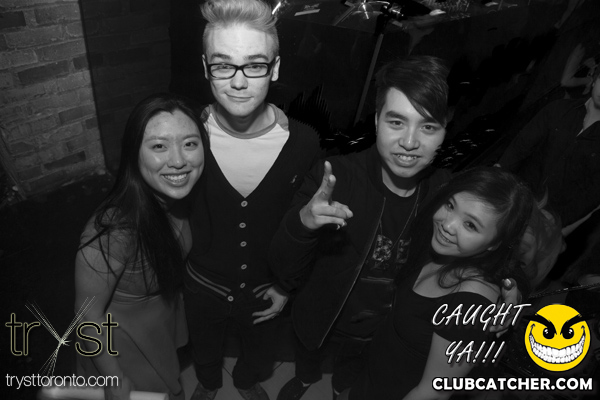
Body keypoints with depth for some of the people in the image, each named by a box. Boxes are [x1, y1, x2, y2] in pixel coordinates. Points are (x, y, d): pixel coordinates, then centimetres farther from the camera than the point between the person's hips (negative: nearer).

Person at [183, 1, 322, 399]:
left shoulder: (304, 142, -23)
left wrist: (288, 287, -3)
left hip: (267, 291, 1)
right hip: (203, 287, 0)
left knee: (260, 354, 30)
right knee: (205, 352, 30)